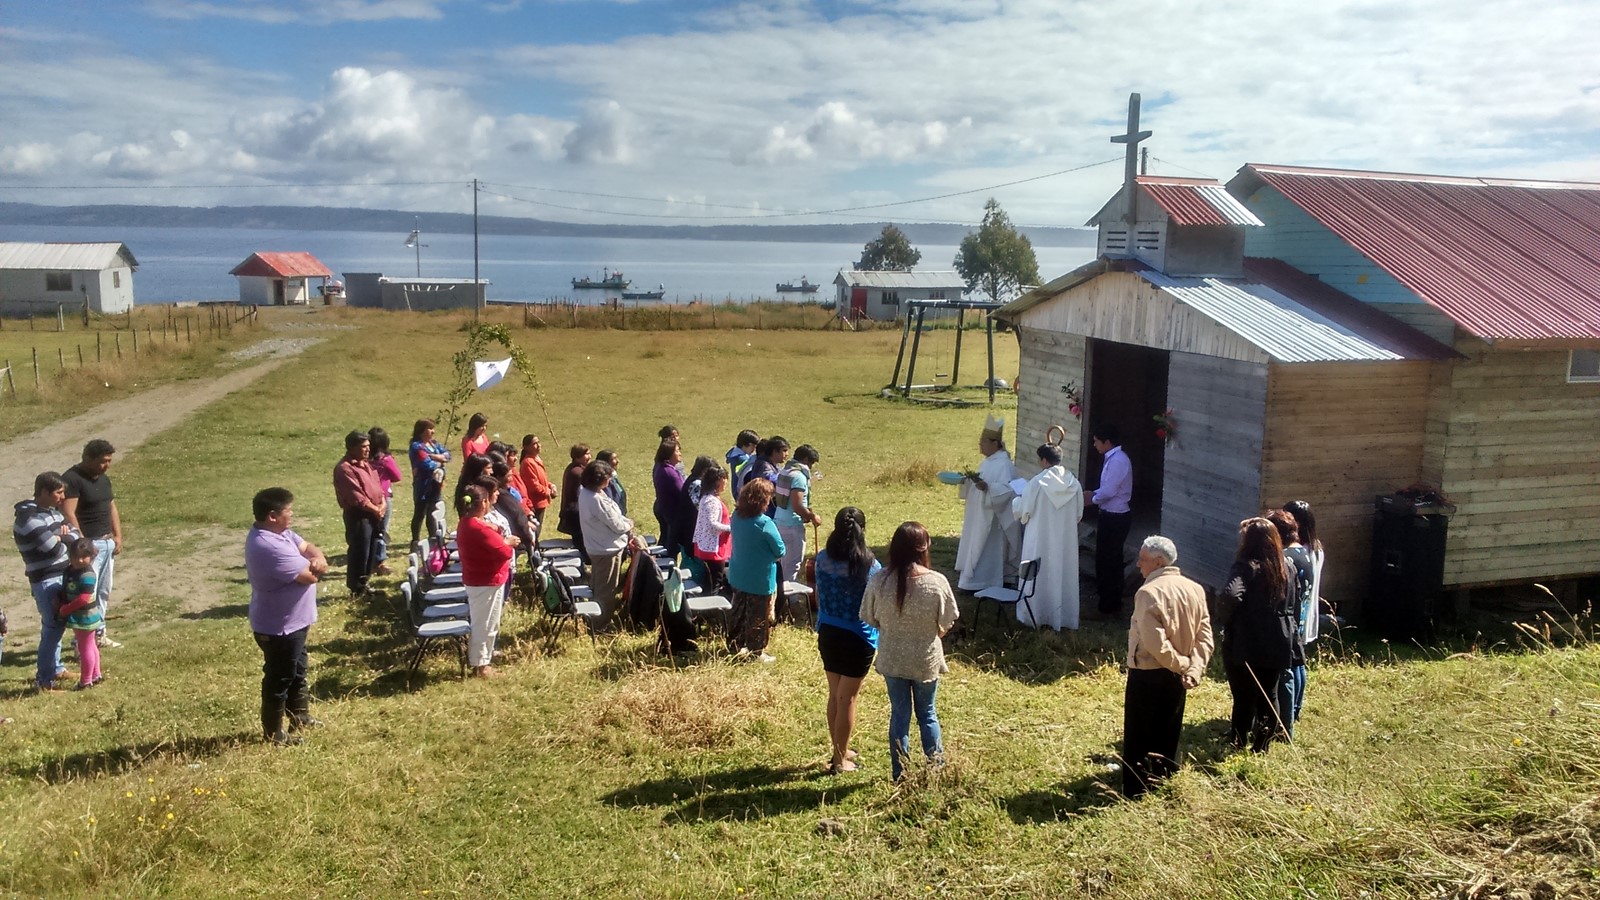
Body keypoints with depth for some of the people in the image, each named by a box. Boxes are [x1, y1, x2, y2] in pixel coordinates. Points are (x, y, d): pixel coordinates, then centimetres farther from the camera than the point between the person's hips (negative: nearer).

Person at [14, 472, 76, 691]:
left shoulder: (53, 512, 10)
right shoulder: (29, 519, -20)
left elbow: (75, 536, 9)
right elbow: (55, 549, -25)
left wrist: (61, 537, -12)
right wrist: (63, 537, -4)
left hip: (62, 575, 9)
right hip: (46, 581, -9)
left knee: (56, 624, 19)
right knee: (53, 626, -7)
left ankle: (54, 668, 32)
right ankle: (43, 680, 0)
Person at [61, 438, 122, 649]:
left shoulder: (103, 478, 12)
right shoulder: (71, 479, -15)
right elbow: (68, 515, -21)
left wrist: (118, 536, 9)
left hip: (107, 543, 9)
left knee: (103, 591, 14)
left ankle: (99, 634, 25)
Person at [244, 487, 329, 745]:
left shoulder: (279, 532, 0)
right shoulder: (268, 546, -32)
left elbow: (307, 547, 4)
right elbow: (309, 575, -31)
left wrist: (318, 559, -20)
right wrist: (316, 566, -7)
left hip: (293, 622, 10)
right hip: (278, 628, -10)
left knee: (297, 672, 26)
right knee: (279, 679, 7)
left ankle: (300, 717, 44)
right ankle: (273, 733, 24)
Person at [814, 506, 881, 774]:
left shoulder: (823, 559, -6)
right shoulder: (869, 566, -18)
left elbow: (818, 598, 6)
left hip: (827, 634, 4)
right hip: (857, 640, -4)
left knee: (835, 695, 19)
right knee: (847, 699, 8)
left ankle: (839, 751, 33)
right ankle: (840, 760, 19)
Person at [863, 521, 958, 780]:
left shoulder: (879, 581, -16)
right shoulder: (936, 582, -20)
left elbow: (870, 618, -4)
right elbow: (947, 623, -8)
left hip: (892, 660, 1)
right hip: (927, 660, -1)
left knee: (899, 715, 16)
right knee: (927, 713, 19)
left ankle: (900, 776, 25)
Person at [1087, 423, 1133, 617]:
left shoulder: (1118, 461, -22)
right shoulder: (1113, 458, 10)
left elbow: (1108, 491, -25)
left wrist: (1092, 499, -8)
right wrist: (1093, 494, 5)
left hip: (1115, 519, -10)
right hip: (1111, 516, 10)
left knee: (1108, 561, -1)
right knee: (1107, 559, 19)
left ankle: (1109, 608, 9)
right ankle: (1110, 603, 31)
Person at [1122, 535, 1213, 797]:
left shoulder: (1148, 593, -21)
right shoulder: (1195, 589, 1)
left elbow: (1155, 643, -26)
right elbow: (1205, 636, -3)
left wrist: (1182, 664, -13)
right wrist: (1194, 669, -9)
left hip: (1147, 675, -7)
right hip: (1176, 677, 7)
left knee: (1139, 736, 7)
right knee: (1169, 733, 21)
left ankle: (1136, 792, 16)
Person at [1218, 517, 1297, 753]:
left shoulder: (1246, 567, -18)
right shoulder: (1284, 568, 5)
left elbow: (1230, 596, -33)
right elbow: (1289, 606, 15)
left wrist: (1223, 620, -18)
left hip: (1245, 646, -6)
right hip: (1276, 645, 6)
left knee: (1244, 697, 6)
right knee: (1269, 695, 15)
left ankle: (1238, 741, 16)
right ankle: (1262, 744, 22)